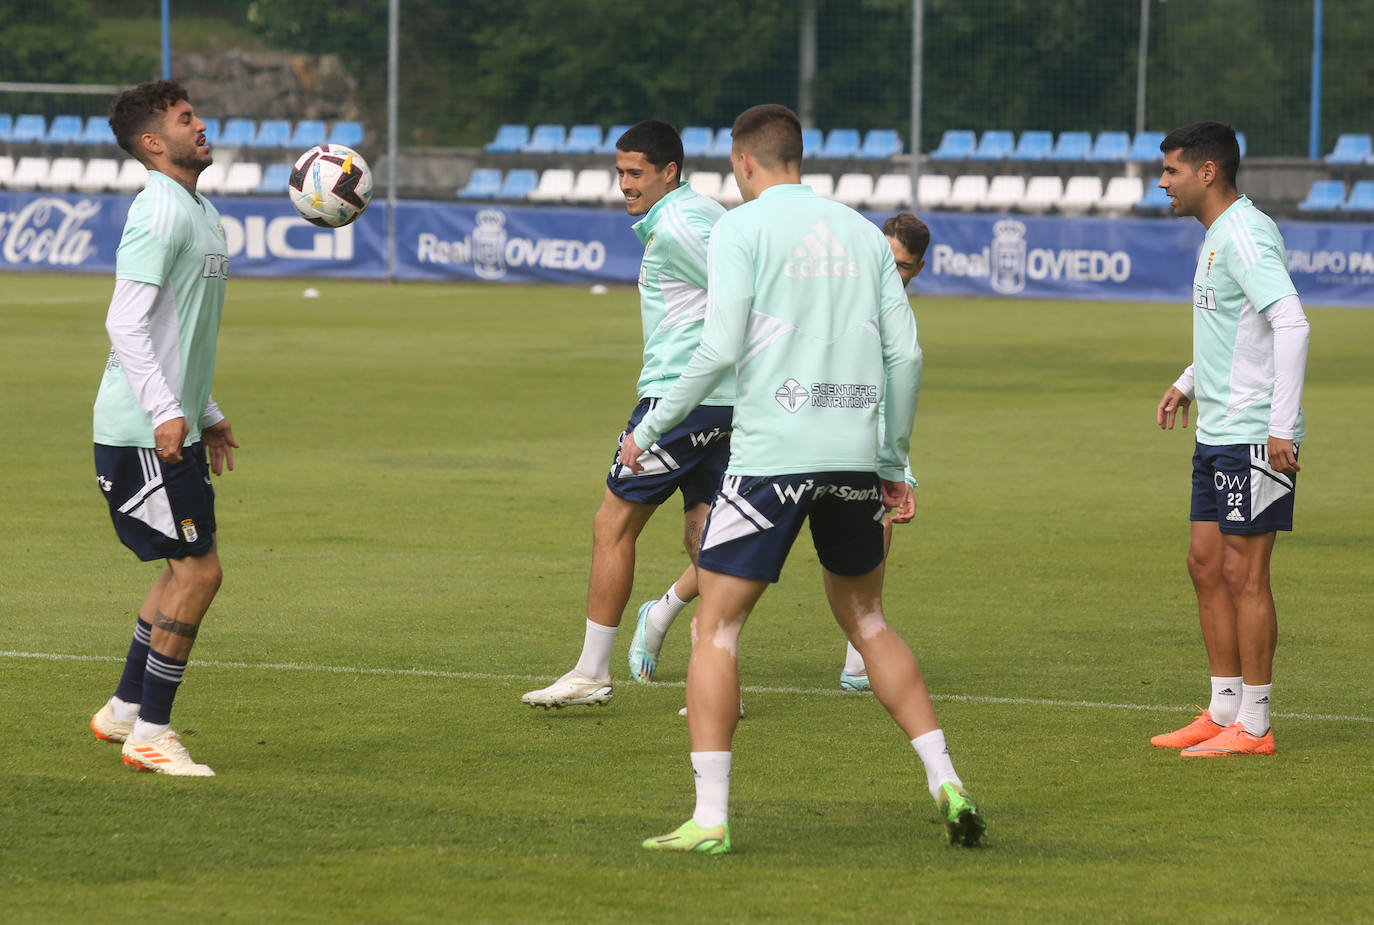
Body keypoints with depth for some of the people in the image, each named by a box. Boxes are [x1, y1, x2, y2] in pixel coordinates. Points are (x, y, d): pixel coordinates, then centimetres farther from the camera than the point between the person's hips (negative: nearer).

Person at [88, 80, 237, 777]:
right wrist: (165, 411, -27)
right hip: (141, 432, -10)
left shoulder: (198, 213, 16)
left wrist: (207, 415, 25)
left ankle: (124, 711, 24)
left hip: (175, 428, 10)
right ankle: (149, 733, -3)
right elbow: (126, 321, -22)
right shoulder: (160, 211, -15)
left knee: (188, 567, 15)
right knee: (197, 572, -9)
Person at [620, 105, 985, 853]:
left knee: (716, 628, 1)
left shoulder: (742, 228, -1)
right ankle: (945, 783, 12)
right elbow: (905, 353, 10)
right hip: (854, 453, 5)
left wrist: (649, 429, -1)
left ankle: (710, 818, -7)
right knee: (865, 619, 20)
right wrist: (893, 464, 19)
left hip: (771, 451, -5)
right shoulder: (861, 232, 14)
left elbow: (720, 348, -11)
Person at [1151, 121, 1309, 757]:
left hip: (1254, 436, -10)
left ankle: (1253, 726, 0)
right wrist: (1189, 384, 24)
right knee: (1206, 566, 12)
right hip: (1217, 435, 10)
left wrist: (1281, 426, -27)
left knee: (1243, 573, -6)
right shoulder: (1217, 235, 16)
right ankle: (1223, 711, 18)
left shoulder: (1245, 234, -16)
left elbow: (1290, 322, -25)